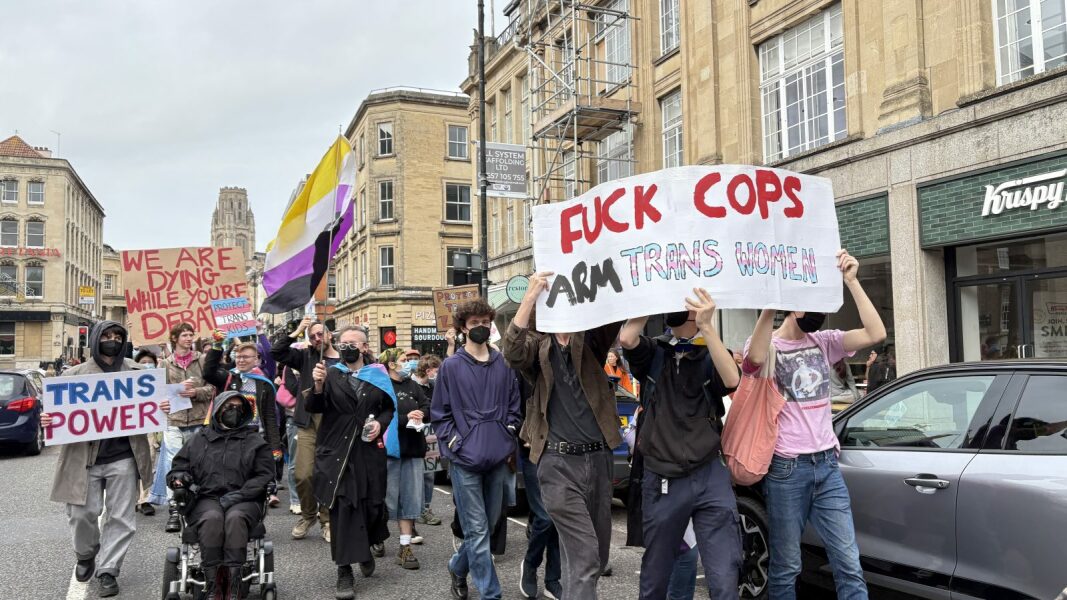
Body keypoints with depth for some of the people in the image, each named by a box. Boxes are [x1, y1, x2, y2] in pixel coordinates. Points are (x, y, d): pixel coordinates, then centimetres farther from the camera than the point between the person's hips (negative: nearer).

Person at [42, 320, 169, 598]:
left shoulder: (136, 372, 8)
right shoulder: (75, 374, 5)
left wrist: (161, 408, -9)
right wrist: (49, 421, -15)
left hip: (123, 457, 1)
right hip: (84, 457, 0)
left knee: (121, 517, 2)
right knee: (82, 513, 4)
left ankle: (108, 570, 15)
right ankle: (86, 556, 33)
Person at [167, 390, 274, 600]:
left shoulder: (255, 441, 16)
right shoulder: (198, 440, 21)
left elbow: (264, 475, 6)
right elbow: (177, 468, 25)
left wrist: (238, 495, -9)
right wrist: (179, 478, -1)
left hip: (243, 501, -1)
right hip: (206, 499, 1)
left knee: (235, 518, -36)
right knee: (212, 518, -35)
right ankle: (213, 583, -31)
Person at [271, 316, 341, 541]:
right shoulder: (306, 357, 9)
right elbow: (276, 352, 1)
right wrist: (296, 332, -3)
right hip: (308, 425, 2)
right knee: (303, 475, -1)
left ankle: (327, 520, 23)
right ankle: (308, 515, 24)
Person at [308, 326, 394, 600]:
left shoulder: (378, 375, 6)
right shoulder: (331, 374, 1)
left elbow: (389, 408, 14)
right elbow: (312, 408, -7)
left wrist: (380, 423, -7)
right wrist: (317, 386, -26)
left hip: (370, 451, 2)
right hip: (337, 451, -1)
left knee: (372, 504, 4)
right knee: (343, 509, -4)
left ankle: (366, 548, 36)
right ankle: (344, 572, 4)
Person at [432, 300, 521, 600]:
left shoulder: (504, 364, 8)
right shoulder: (450, 366, 0)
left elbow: (514, 405, 16)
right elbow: (439, 413, 3)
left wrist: (508, 432, 3)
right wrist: (453, 441, -8)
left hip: (498, 457, 4)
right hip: (465, 458, -4)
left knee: (489, 523, 14)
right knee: (477, 530, -3)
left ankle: (458, 567, 37)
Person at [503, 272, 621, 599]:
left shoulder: (592, 341, 8)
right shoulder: (538, 348, 5)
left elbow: (612, 317, -13)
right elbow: (512, 351, -18)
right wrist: (531, 296, -25)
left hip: (599, 457, 4)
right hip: (559, 462, -3)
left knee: (599, 554, 16)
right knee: (583, 555, -10)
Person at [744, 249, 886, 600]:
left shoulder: (824, 342, 9)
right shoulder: (766, 345, -5)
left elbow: (875, 334, -7)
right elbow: (755, 359, -31)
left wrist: (850, 281, -12)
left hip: (827, 465, 4)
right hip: (786, 469, -4)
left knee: (849, 564, 5)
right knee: (786, 568, 6)